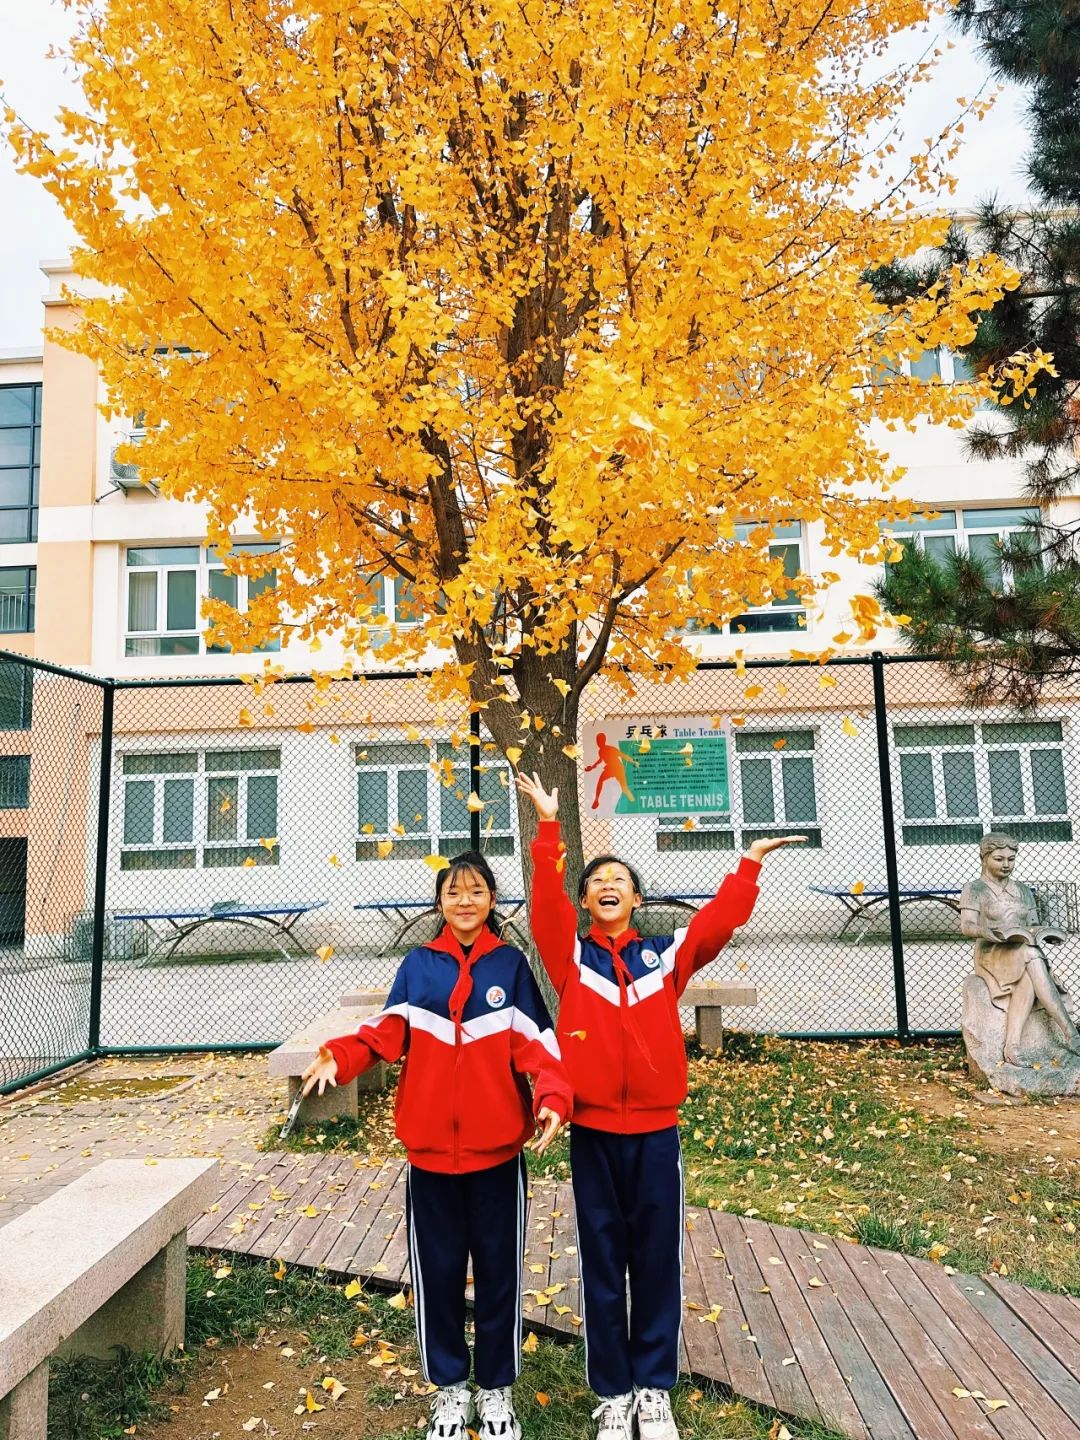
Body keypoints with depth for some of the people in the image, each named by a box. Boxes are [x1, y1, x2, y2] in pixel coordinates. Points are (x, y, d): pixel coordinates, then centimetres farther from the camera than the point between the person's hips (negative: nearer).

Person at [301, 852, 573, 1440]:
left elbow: (536, 1044, -8)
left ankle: (497, 1388, 34)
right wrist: (339, 1057, -24)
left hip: (497, 1148, -1)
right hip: (431, 1148, 1)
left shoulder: (511, 965, -2)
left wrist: (552, 1098, -25)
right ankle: (450, 1386, 35)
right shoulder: (417, 965, 1)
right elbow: (386, 1032, -6)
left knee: (498, 1270, 13)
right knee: (438, 1270, 13)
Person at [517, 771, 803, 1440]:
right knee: (602, 1264, 10)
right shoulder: (571, 957, 0)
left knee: (658, 1262, 11)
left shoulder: (666, 955, 3)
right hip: (592, 1131, -1)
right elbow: (546, 901, -14)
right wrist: (550, 826, -21)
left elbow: (718, 920, -7)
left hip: (656, 1129, 1)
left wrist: (751, 864, -13)